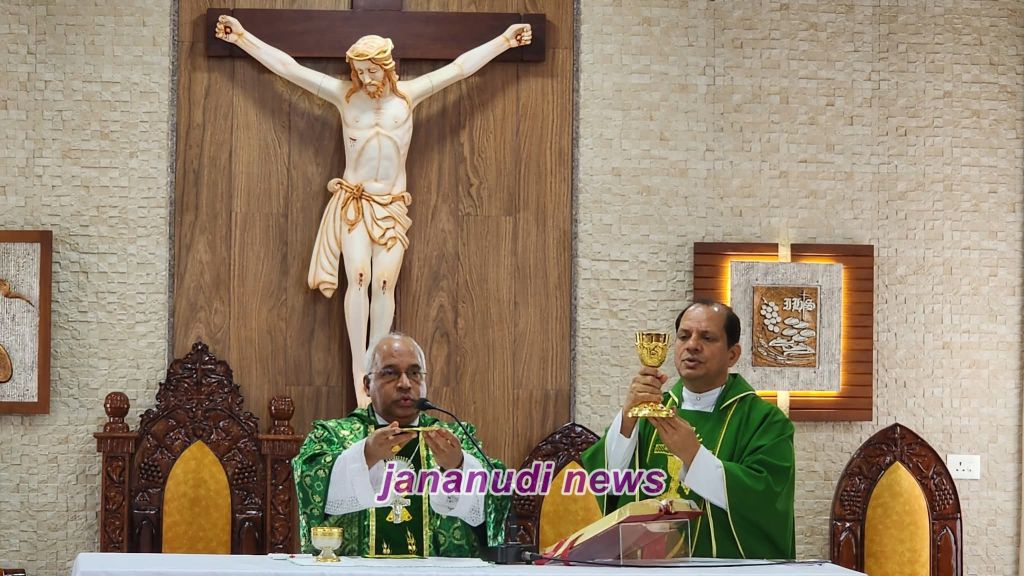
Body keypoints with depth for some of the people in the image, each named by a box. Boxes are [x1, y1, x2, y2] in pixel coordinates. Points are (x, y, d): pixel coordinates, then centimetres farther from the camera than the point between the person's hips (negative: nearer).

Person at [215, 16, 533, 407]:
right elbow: (288, 68, 2)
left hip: (392, 205, 1)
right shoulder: (344, 95, 2)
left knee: (384, 282, -10)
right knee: (358, 277, -16)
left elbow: (459, 68, 7)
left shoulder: (408, 95, 5)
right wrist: (242, 37, 1)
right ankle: (358, 371, -14)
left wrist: (503, 41, 8)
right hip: (353, 201, -1)